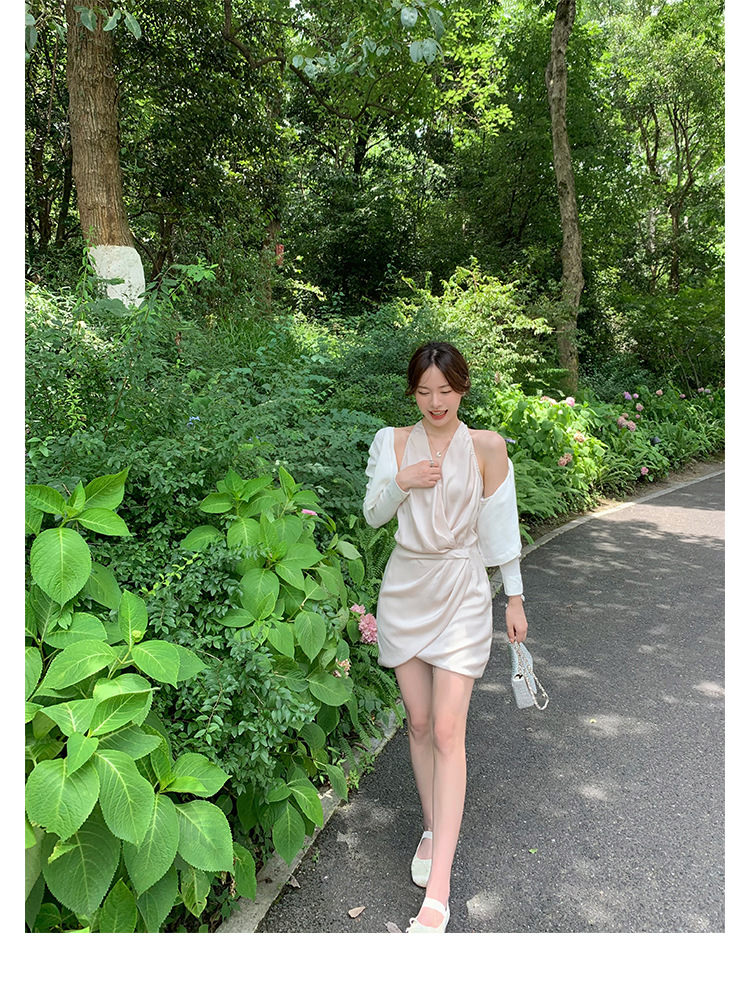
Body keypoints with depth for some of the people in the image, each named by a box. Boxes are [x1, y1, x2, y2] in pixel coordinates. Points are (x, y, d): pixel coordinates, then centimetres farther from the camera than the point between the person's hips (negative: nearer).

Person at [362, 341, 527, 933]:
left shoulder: (486, 446, -3)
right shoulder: (393, 442, 3)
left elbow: (501, 524, 1)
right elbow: (373, 515, 7)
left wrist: (515, 597, 3)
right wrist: (400, 482, -13)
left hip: (461, 592, -3)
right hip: (406, 587, 3)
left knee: (448, 733, -7)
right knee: (419, 723, 11)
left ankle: (437, 894, -1)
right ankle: (433, 829, 34)